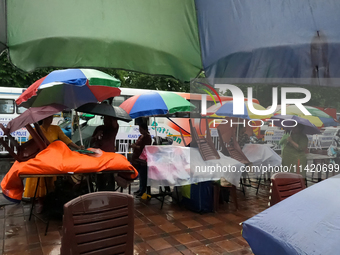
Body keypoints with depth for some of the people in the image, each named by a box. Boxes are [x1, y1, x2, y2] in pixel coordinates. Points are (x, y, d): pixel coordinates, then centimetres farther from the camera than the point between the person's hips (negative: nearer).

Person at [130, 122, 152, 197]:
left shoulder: (147, 137, -13)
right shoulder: (141, 136, 16)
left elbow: (143, 148, -20)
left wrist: (135, 146, -16)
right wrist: (134, 146, 9)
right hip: (138, 158, 9)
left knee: (142, 175, -4)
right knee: (140, 174, 15)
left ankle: (143, 191, 2)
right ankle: (141, 189, 25)